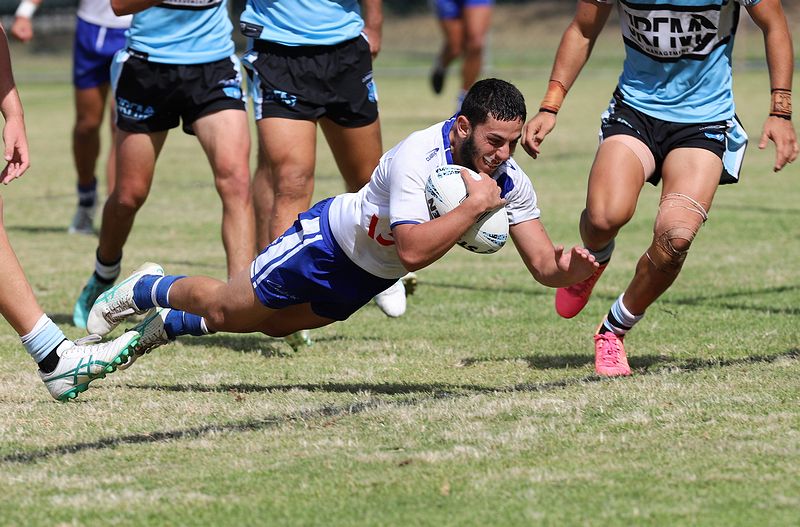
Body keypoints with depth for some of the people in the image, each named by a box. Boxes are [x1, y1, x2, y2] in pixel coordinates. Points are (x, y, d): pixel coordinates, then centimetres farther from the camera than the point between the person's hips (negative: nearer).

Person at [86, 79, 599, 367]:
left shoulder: (510, 182, -18)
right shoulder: (417, 157, -38)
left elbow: (543, 265, -17)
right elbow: (413, 250, -47)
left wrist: (570, 267, -39)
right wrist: (475, 205, -46)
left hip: (372, 276, 6)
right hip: (329, 240, -6)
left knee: (271, 324, 21)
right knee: (223, 307, 8)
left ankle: (167, 325, 45)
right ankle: (142, 292, 37)